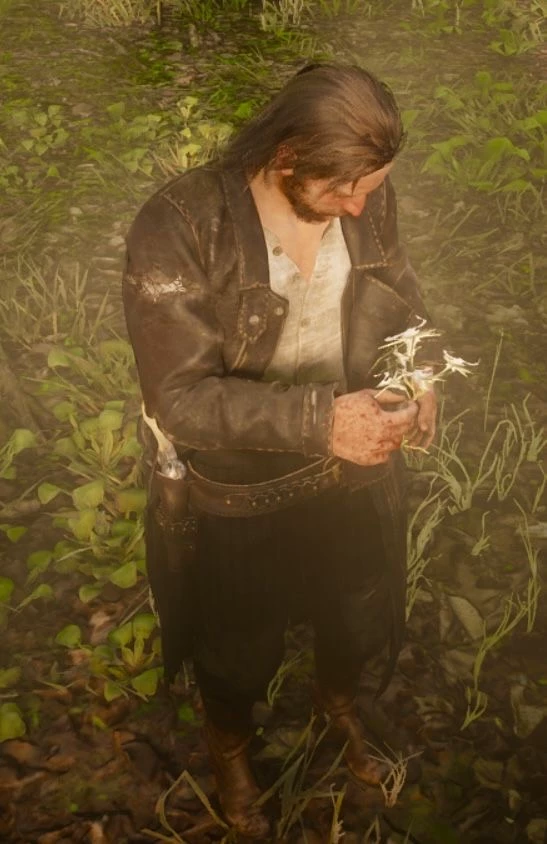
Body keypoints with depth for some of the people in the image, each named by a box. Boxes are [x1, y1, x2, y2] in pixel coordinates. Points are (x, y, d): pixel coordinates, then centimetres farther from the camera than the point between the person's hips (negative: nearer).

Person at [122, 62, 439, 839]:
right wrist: (319, 417, -37)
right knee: (239, 651, 23)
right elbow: (179, 397, -28)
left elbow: (402, 300, 5)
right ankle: (230, 750, 58)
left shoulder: (368, 199, -12)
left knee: (359, 620, 29)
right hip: (235, 501, -4)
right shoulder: (177, 229, -27)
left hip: (352, 475, 4)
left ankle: (339, 702, 65)